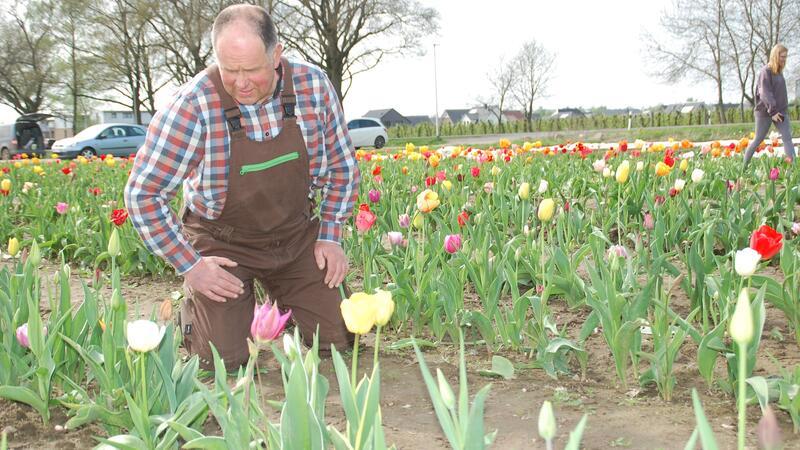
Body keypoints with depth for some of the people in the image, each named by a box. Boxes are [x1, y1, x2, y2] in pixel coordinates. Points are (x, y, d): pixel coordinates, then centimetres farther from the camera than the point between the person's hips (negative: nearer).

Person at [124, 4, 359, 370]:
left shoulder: (313, 86, -14)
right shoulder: (194, 105, -26)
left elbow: (342, 167, 2)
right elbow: (142, 194, -19)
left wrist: (330, 235, -3)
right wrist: (188, 265, -18)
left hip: (298, 235, 3)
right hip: (222, 241, -3)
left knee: (339, 339, 1)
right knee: (222, 360, -11)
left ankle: (281, 294, 32)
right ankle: (191, 306, 23)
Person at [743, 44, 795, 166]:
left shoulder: (779, 71, 12)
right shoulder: (765, 71, -11)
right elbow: (765, 93, -19)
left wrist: (784, 109, 12)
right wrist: (772, 111, -23)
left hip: (780, 111, 7)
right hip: (766, 112, -7)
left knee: (787, 138, -7)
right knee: (758, 140, 3)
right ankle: (744, 165, 19)